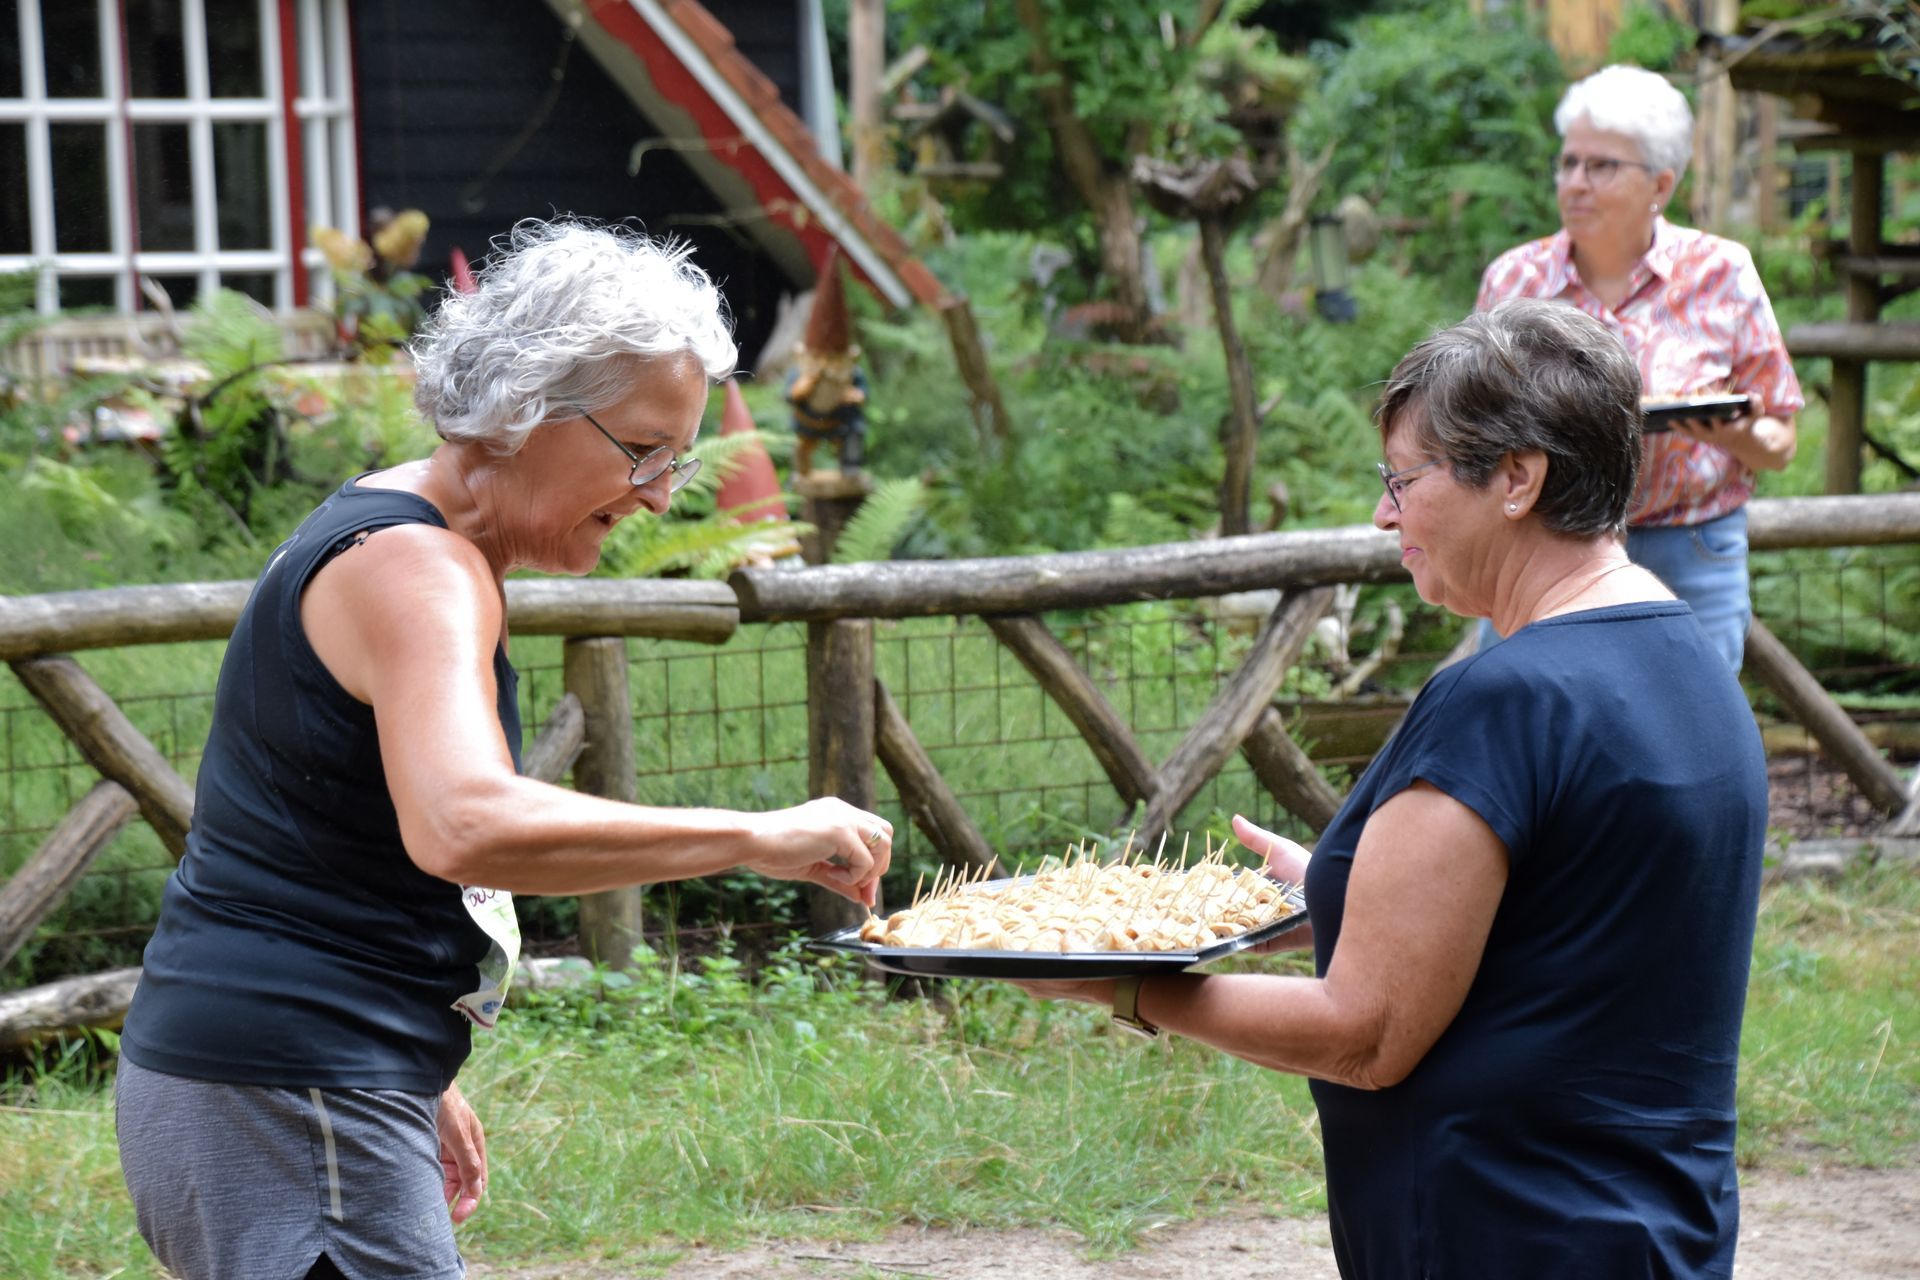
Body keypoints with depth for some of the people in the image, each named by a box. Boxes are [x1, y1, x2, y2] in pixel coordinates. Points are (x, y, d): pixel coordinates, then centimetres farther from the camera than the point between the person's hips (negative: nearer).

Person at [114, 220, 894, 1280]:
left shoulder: (396, 534, 14)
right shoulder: (416, 572, -18)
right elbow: (464, 827, -37)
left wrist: (415, 1077, 24)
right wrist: (756, 838, -32)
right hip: (289, 1109, -11)